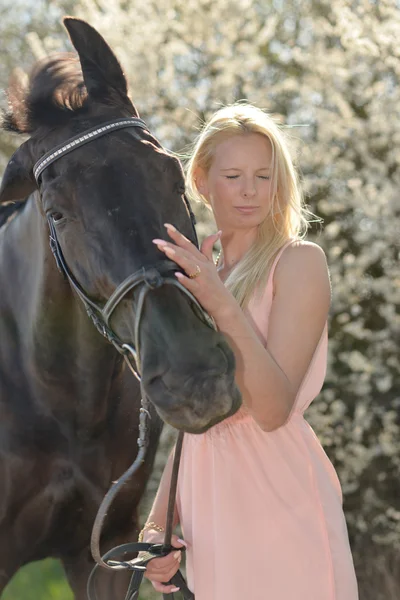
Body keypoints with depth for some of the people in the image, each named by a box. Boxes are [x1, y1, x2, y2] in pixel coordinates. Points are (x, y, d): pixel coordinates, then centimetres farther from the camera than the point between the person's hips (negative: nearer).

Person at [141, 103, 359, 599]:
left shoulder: (299, 262, -4)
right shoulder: (200, 279, 14)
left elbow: (273, 409, -16)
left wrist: (222, 306, -25)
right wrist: (158, 525, 5)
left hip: (279, 499, -6)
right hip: (207, 507, 6)